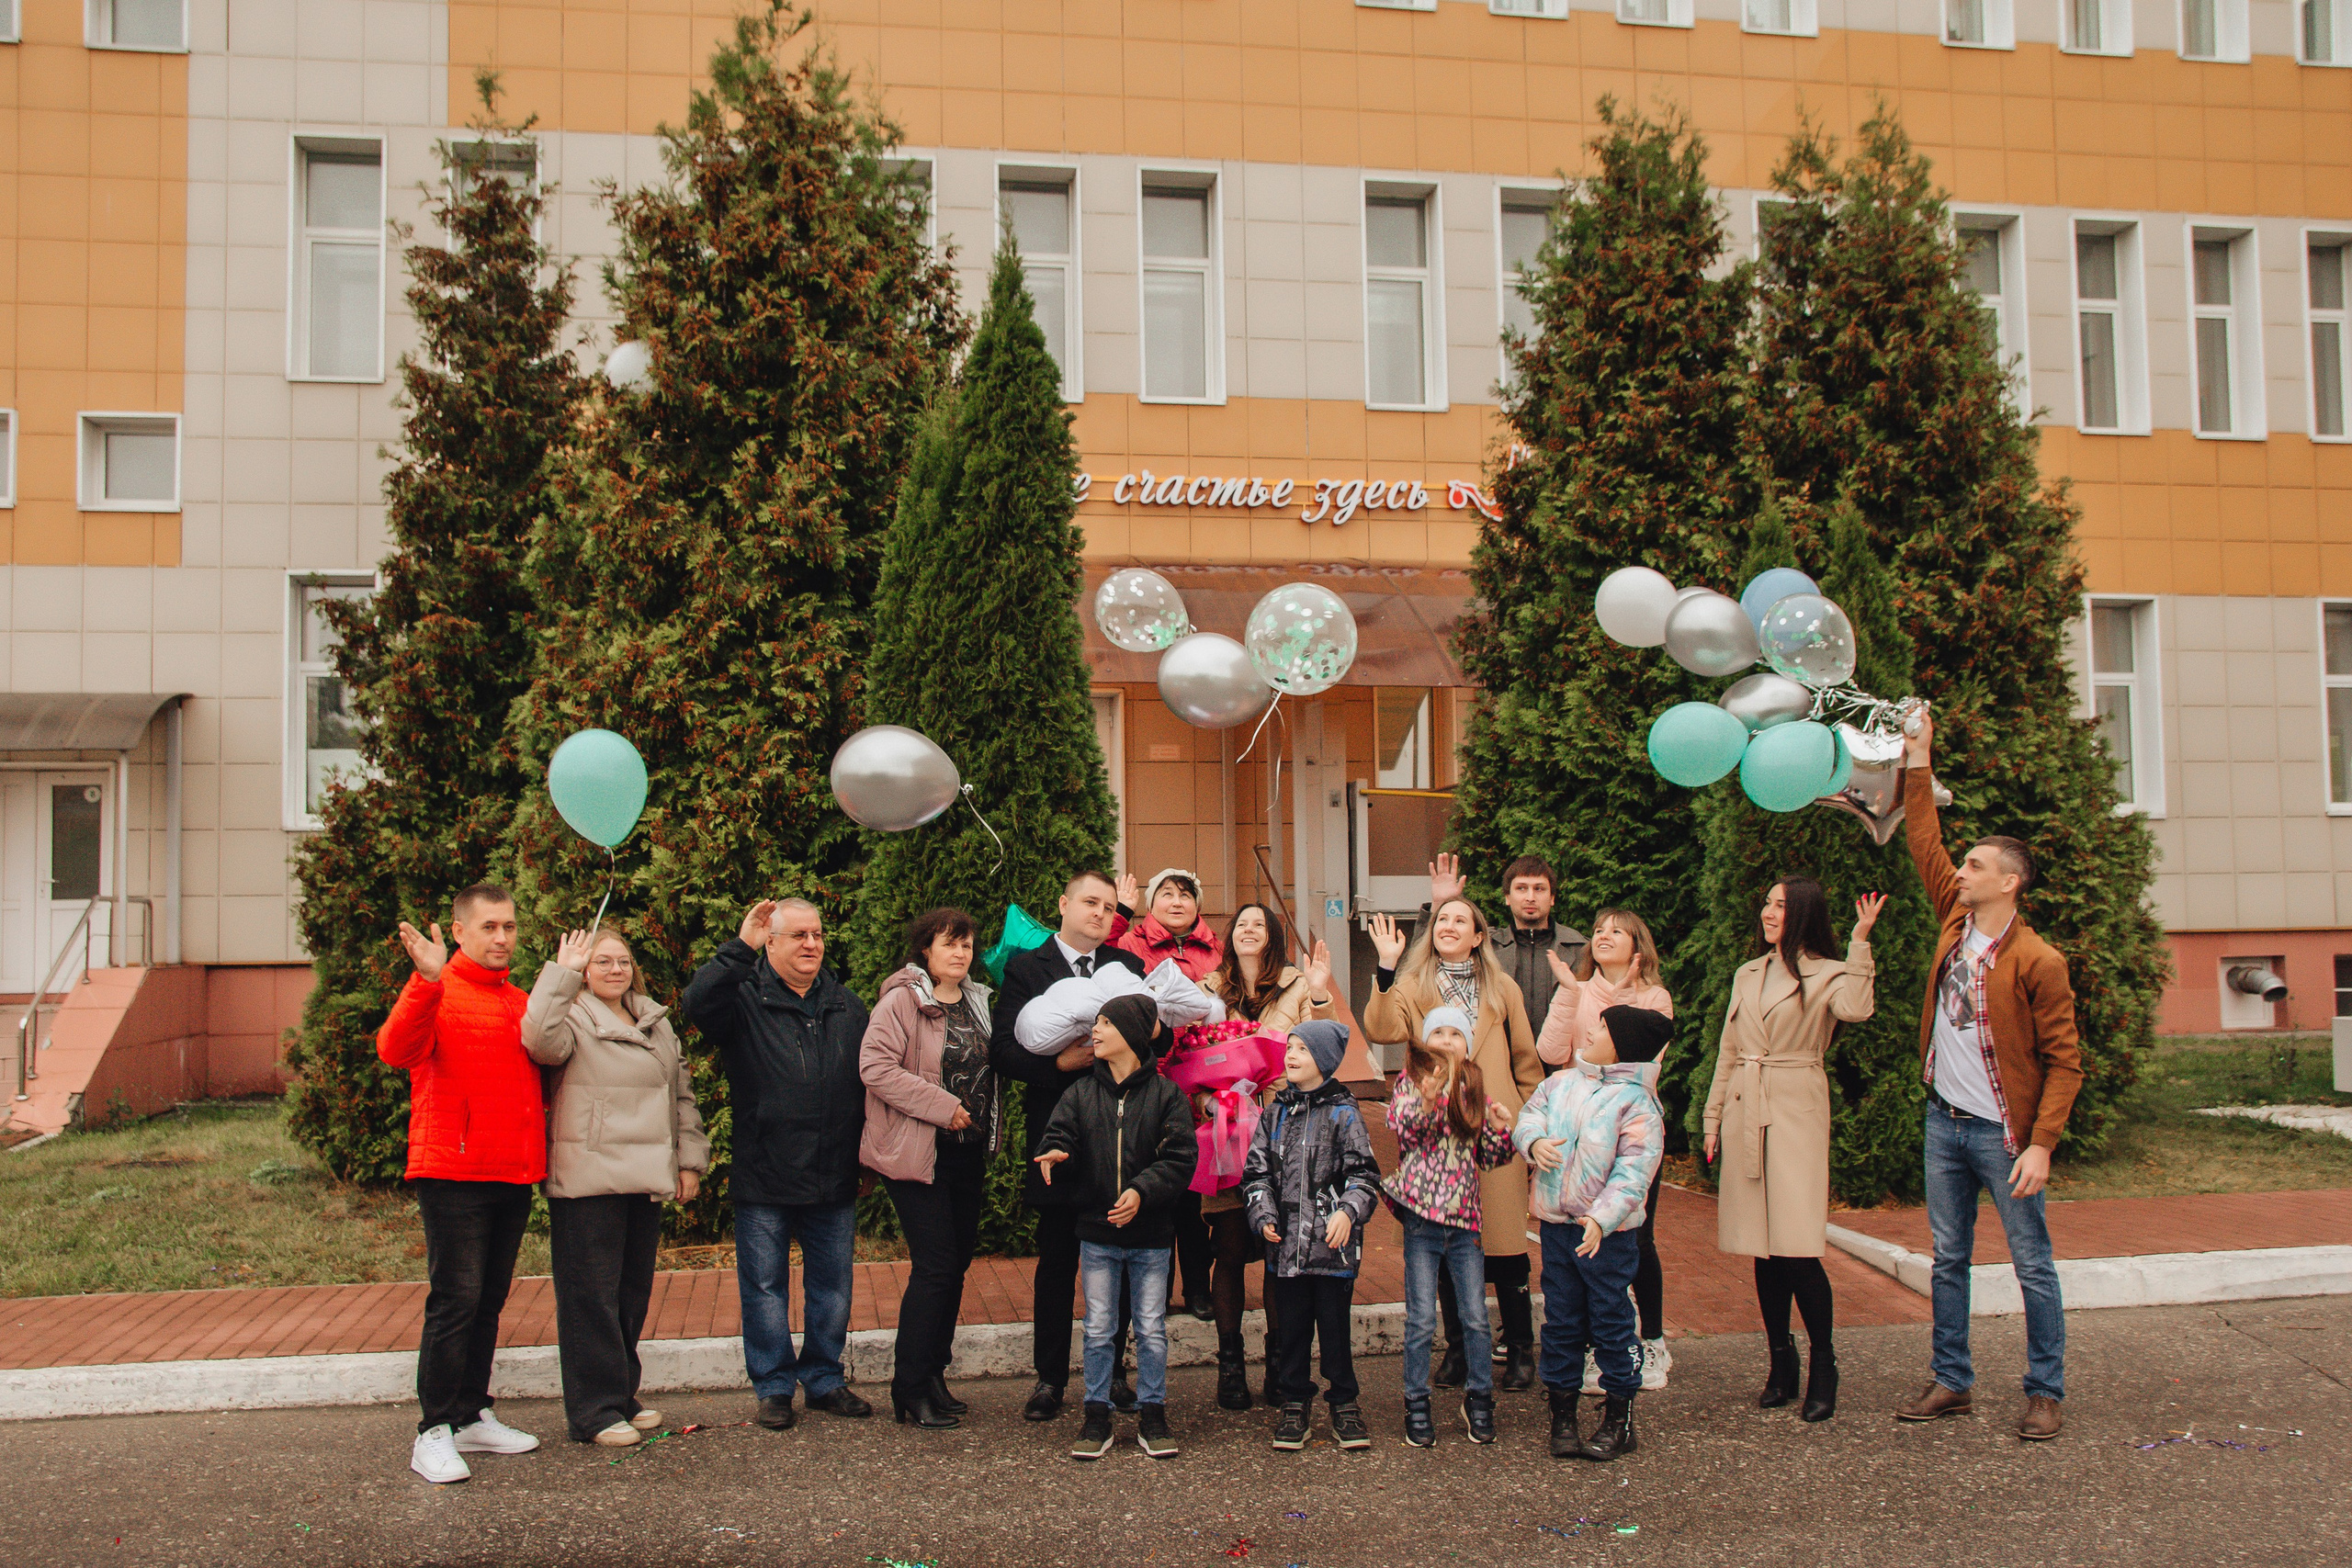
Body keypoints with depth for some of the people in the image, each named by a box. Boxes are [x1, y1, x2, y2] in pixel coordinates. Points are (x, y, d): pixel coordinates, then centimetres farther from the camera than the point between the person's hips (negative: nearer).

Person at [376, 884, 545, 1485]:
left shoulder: (520, 1002, 16)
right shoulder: (435, 992, -6)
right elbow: (395, 1050, -26)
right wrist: (427, 982, -37)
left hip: (513, 1175, 7)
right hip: (453, 1174, -7)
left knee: (489, 1301, 13)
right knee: (455, 1301, -7)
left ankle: (473, 1416, 22)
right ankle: (434, 1431, 0)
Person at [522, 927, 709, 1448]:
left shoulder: (657, 1022, 17)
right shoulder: (576, 1020, -3)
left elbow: (681, 1093, 20)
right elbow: (540, 1039, -28)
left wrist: (690, 1159, 14)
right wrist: (560, 972, -25)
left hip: (645, 1180, 7)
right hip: (587, 1182, -6)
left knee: (634, 1293, 13)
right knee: (592, 1294, -2)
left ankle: (622, 1395, 25)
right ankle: (595, 1411, 5)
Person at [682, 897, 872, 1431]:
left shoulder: (846, 1005, 11)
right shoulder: (745, 998, -2)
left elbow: (869, 1078, 15)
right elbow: (696, 1002, -25)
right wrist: (741, 947, -29)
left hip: (834, 1182, 4)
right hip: (763, 1183, -4)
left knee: (833, 1287, 12)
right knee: (766, 1288, 6)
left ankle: (824, 1379, 27)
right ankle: (773, 1387, 20)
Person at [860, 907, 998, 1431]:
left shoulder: (975, 1001, 13)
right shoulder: (902, 999, -11)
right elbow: (875, 1066, -21)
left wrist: (988, 1131, 16)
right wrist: (942, 1107, -20)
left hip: (968, 1151, 8)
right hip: (919, 1152, -8)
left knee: (958, 1261, 11)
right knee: (935, 1266, -8)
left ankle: (932, 1375, 23)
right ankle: (910, 1390, 3)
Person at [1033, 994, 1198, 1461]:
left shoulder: (1165, 1094, -4)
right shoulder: (1081, 1094, 4)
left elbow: (1180, 1158, -8)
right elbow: (1057, 1137, -2)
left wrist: (1142, 1191, -21)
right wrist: (1053, 1155, -26)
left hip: (1150, 1234, -2)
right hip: (1096, 1234, 2)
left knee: (1151, 1330, 7)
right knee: (1098, 1330, 8)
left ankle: (1152, 1414, 20)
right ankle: (1097, 1415, 19)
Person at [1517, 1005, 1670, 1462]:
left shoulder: (1636, 1102, -11)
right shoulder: (1560, 1083, 7)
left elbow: (1634, 1171, -17)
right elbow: (1529, 1116, 8)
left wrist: (1601, 1218, -28)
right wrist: (1535, 1141, -16)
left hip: (1607, 1232, -5)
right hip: (1556, 1224, 5)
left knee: (1611, 1319, 2)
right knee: (1561, 1319, 11)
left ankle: (1618, 1421, 16)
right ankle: (1562, 1415, 22)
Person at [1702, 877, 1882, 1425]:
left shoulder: (1825, 974, -1)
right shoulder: (1747, 974, 16)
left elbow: (1856, 1009, -25)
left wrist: (1860, 942, -24)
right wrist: (1713, 1118, 15)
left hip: (1796, 1111, -5)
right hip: (1744, 1112, 5)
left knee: (1797, 1245, -11)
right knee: (1761, 1245, 6)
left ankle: (1823, 1365, 5)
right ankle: (1781, 1361, 17)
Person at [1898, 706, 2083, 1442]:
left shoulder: (2037, 962, -14)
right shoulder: (1956, 922, 4)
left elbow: (2064, 1062, -12)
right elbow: (1925, 845, 12)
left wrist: (2041, 1145, -18)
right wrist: (1918, 767, 10)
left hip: (2002, 1132, -6)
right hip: (1944, 1120, 7)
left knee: (2033, 1266, 4)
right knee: (1948, 1259, 12)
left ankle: (2046, 1392, 15)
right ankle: (1951, 1381, 21)